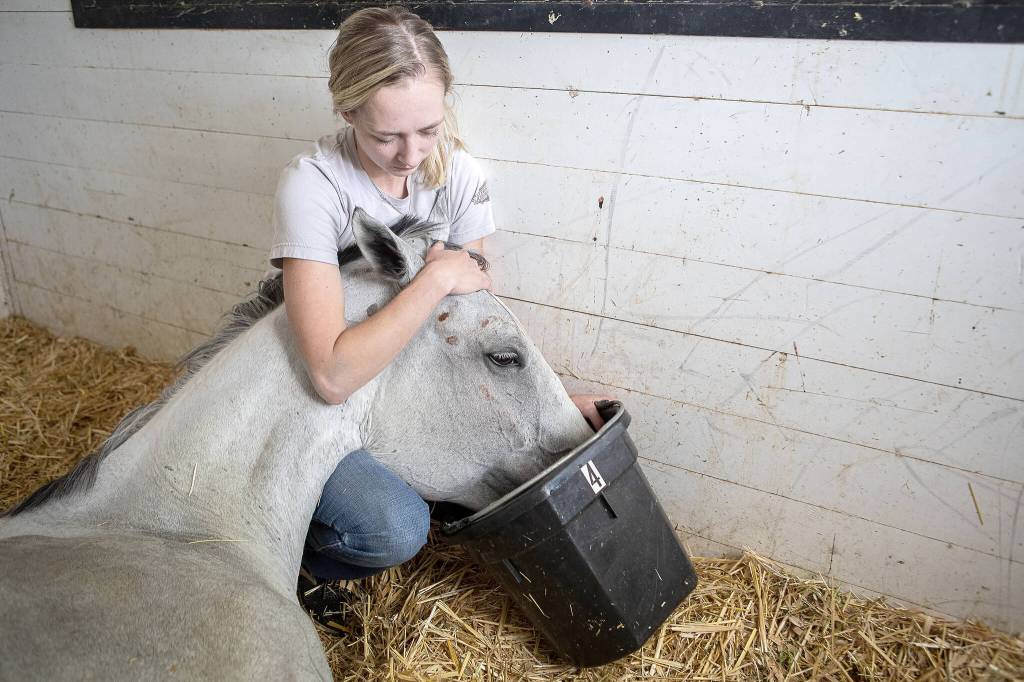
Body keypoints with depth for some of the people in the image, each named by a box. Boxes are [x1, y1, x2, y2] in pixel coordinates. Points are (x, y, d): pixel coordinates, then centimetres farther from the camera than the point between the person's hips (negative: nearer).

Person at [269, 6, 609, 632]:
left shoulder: (460, 174, -11)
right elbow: (334, 375, -35)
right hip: (315, 401, -5)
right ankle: (298, 553, 7)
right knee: (397, 529, -28)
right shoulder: (313, 185, -27)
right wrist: (438, 277, -31)